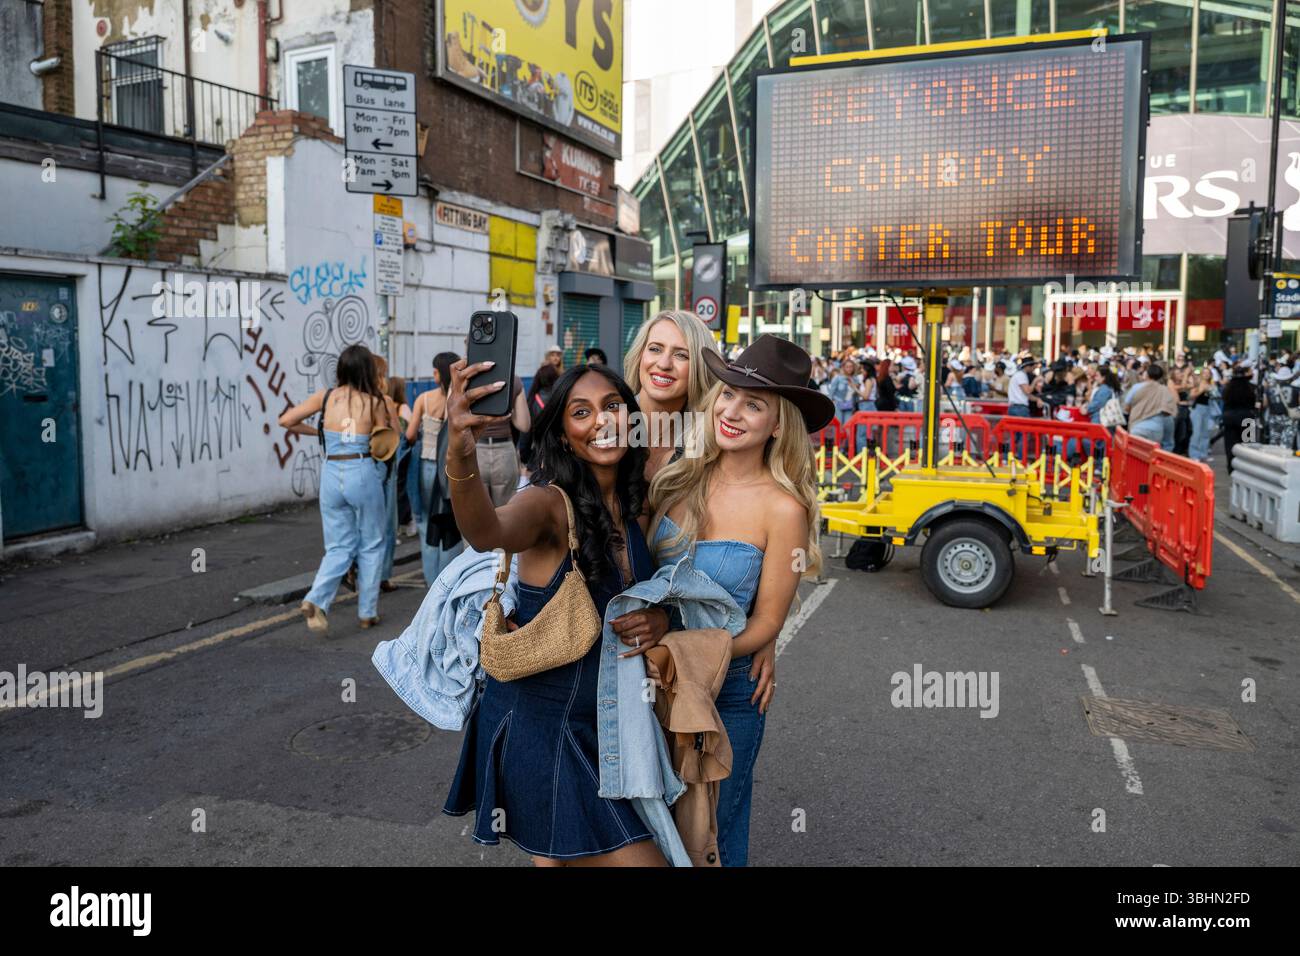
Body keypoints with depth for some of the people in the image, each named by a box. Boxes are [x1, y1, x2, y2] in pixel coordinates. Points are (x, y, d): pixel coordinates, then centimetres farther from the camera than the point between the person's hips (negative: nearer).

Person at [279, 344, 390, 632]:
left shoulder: (327, 396, 3)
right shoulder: (375, 402, -4)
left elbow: (286, 420, 3)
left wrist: (316, 432, 17)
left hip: (331, 475, 3)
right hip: (362, 474, -3)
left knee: (339, 548, 13)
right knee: (371, 545, 13)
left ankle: (316, 600, -9)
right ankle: (367, 612, 17)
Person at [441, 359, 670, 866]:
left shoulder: (638, 508, 2)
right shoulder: (550, 504, -18)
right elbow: (488, 533, -41)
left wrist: (659, 617, -9)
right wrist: (460, 458, -61)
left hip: (600, 721, 7)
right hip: (538, 724, -7)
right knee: (637, 857, -2)